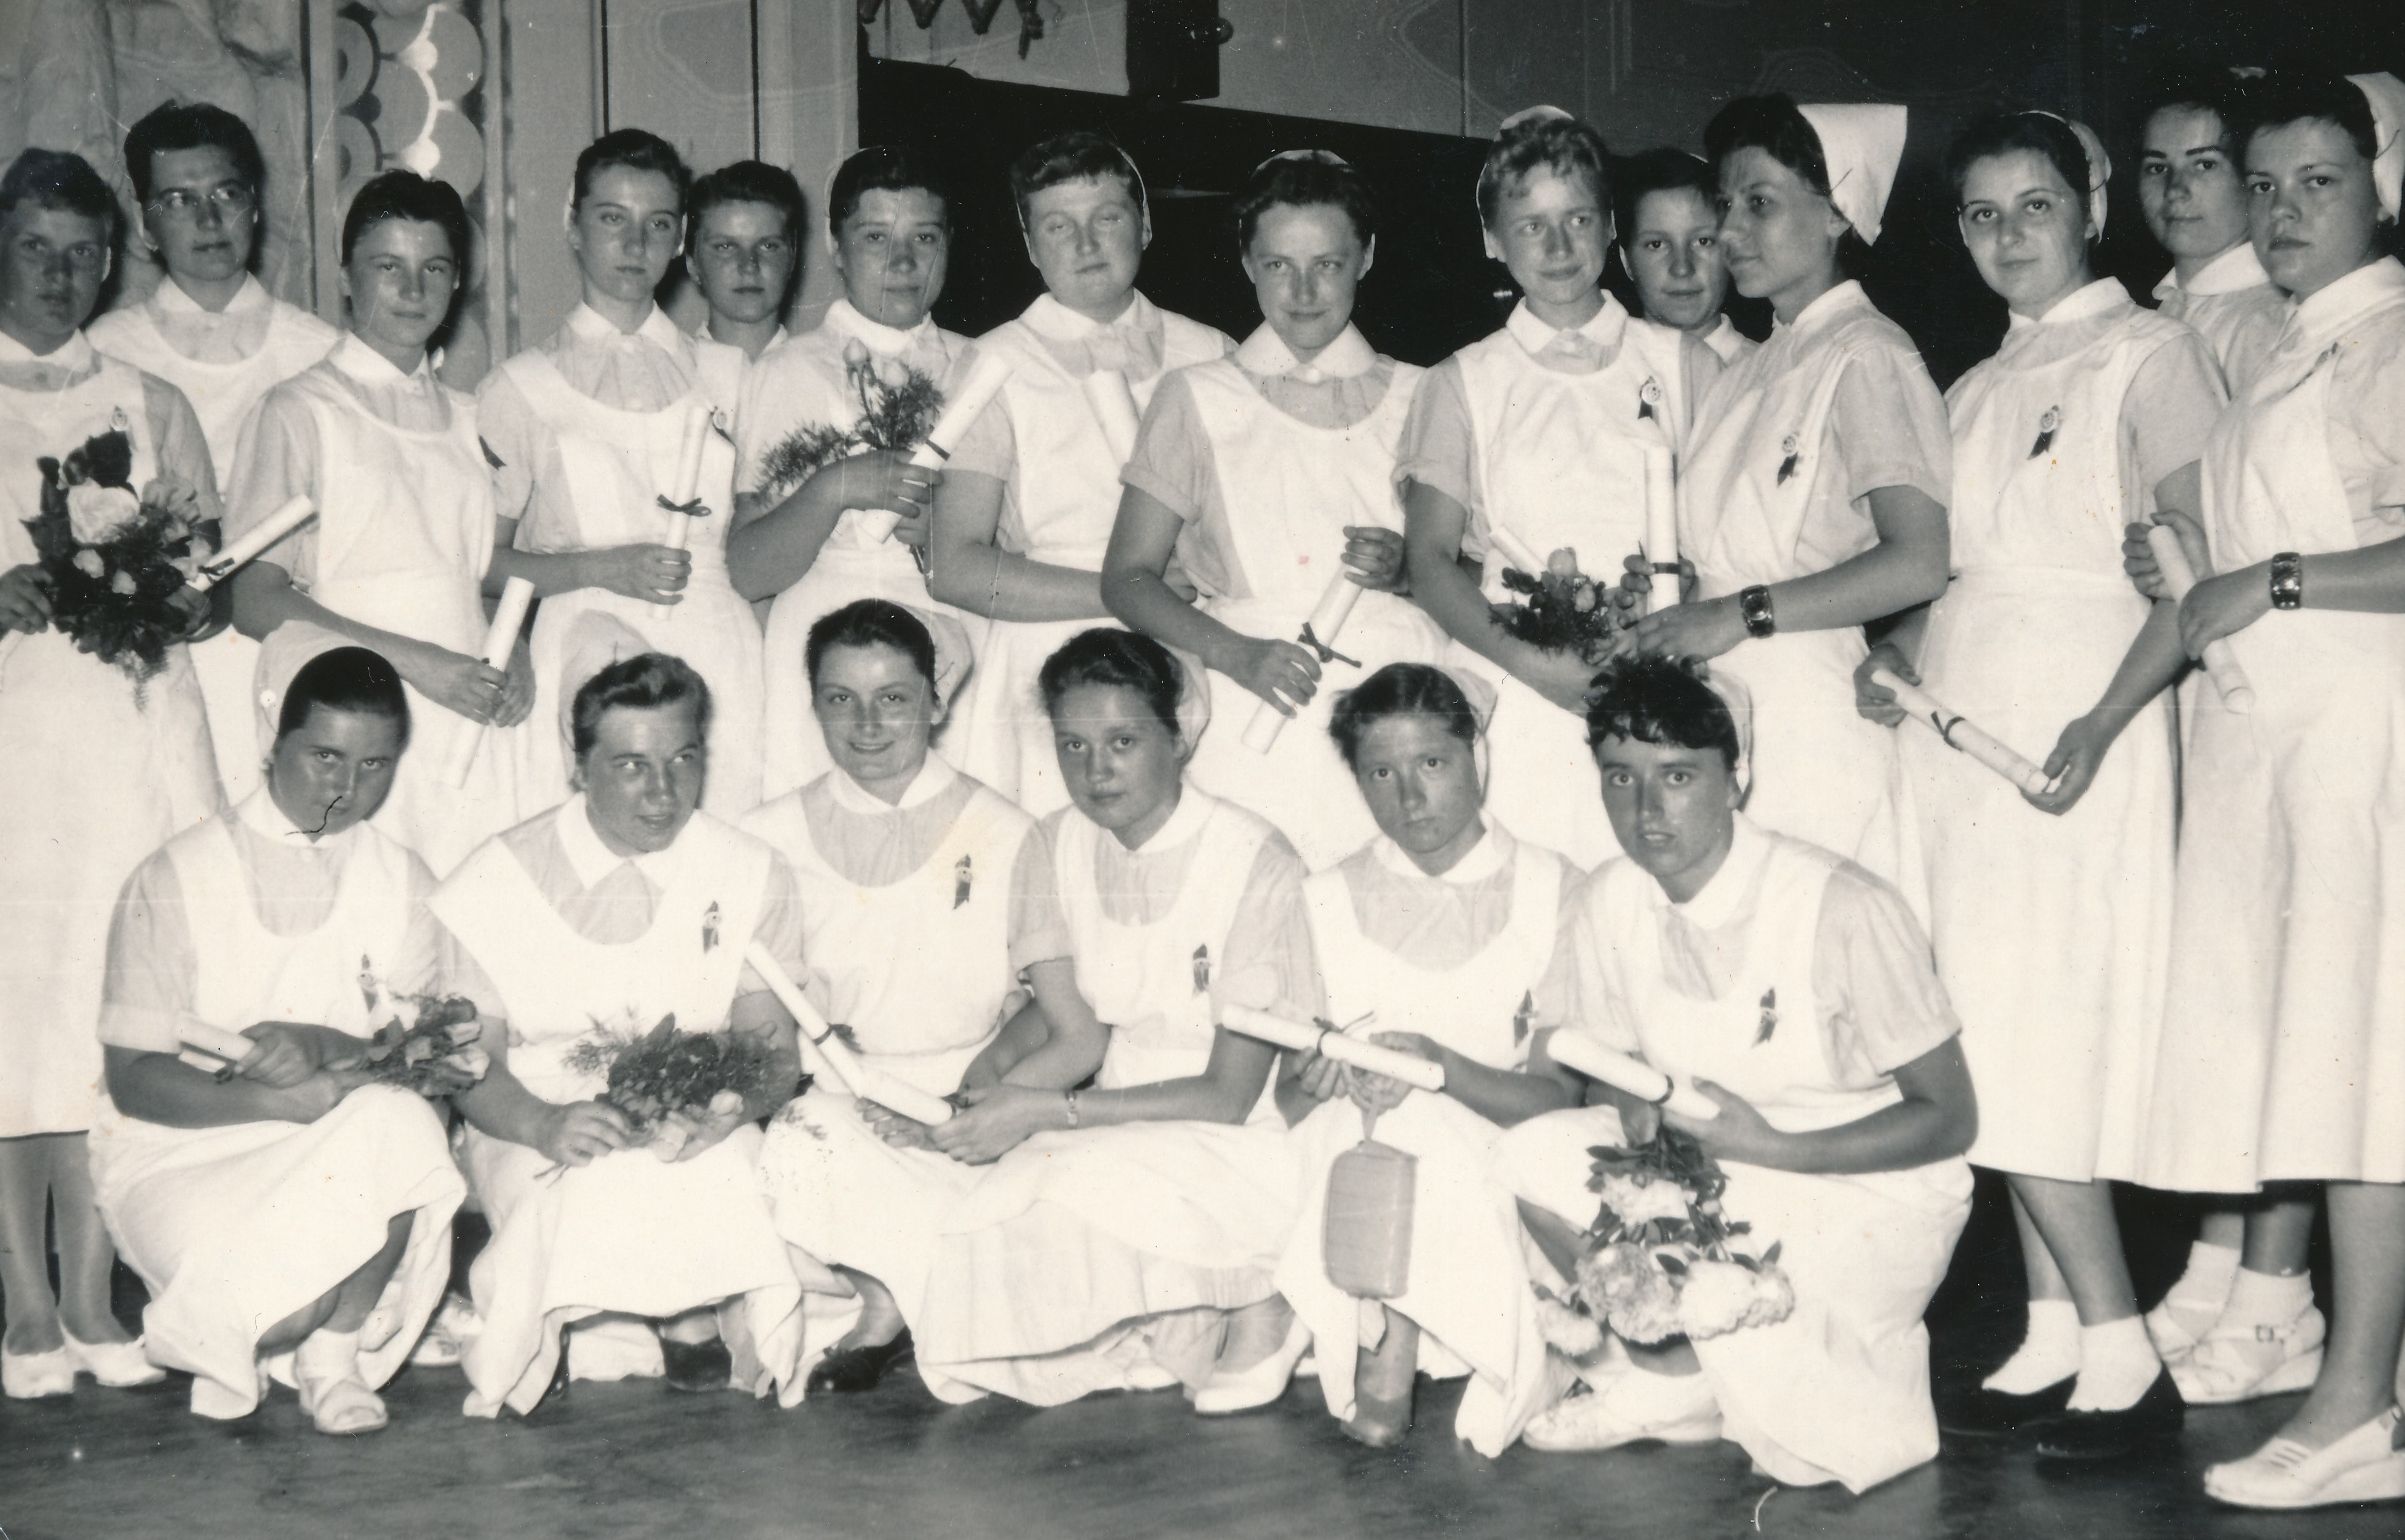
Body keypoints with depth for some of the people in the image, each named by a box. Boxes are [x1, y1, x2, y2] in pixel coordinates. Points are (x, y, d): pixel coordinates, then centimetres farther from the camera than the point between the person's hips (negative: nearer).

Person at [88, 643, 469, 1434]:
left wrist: (325, 1048, -23)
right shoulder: (173, 882, -4)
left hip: (336, 1155, 3)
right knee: (246, 1291, -33)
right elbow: (133, 1079, -8)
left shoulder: (403, 882, 7)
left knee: (405, 1125, -33)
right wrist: (279, 1100, -24)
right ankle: (246, 1341, 8)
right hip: (178, 1155, -2)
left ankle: (333, 1348, -9)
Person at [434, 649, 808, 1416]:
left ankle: (692, 1318, -8)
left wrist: (729, 1105, -22)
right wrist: (543, 1123, -25)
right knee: (597, 1192, -36)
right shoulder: (499, 882, -1)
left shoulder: (751, 876, 5)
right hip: (540, 1140, -1)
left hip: (700, 1137, 1)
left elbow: (777, 1049, 2)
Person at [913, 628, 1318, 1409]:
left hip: (1233, 1148, -5)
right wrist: (968, 1092, -8)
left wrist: (1049, 1112, -20)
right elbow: (1078, 1032, 10)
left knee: (1088, 1192, -34)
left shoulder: (1255, 863, -14)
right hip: (1098, 1135, 5)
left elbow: (1228, 1096, -15)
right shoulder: (1060, 844, 4)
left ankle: (1249, 1307, -8)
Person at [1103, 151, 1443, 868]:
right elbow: (1127, 579, 7)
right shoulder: (1197, 398, 13)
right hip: (1256, 715, -1)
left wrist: (1406, 567, -3)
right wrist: (1237, 653, -9)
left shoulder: (1415, 397, 17)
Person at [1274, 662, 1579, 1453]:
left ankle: (1386, 1357, -25)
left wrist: (1441, 1065, -23)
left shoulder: (1556, 892, 3)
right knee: (1387, 1120, -33)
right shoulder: (1327, 900, 11)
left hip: (1499, 1173, -1)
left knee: (1410, 1121, -33)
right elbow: (1288, 1101, 5)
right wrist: (1316, 1082, -20)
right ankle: (1388, 1367, -29)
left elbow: (1562, 1097, -5)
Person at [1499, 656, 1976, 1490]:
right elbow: (1623, 1074, 7)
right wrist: (1645, 1128, -17)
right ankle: (1674, 1375, 3)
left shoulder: (1843, 910, -25)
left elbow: (1949, 1119, -16)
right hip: (1709, 1171, 6)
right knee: (1533, 1158, -17)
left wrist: (1770, 1148, -26)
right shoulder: (1608, 905, -8)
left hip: (1872, 1188, -6)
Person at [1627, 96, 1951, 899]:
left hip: (1810, 720, -7)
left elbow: (1920, 564, -16)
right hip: (1714, 724, 7)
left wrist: (1745, 613, -14)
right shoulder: (1748, 374, 20)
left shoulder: (1867, 356, -4)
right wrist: (1649, 591, 0)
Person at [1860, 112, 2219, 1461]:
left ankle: (2122, 1356, -4)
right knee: (1994, 1048, 4)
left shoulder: (2150, 355, -2)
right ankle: (2056, 1340, 9)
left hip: (2076, 732, -7)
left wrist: (2101, 726, -21)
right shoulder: (1973, 392, 20)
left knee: (2043, 1046, -11)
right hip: (1957, 729, 7)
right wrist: (1894, 654, 3)